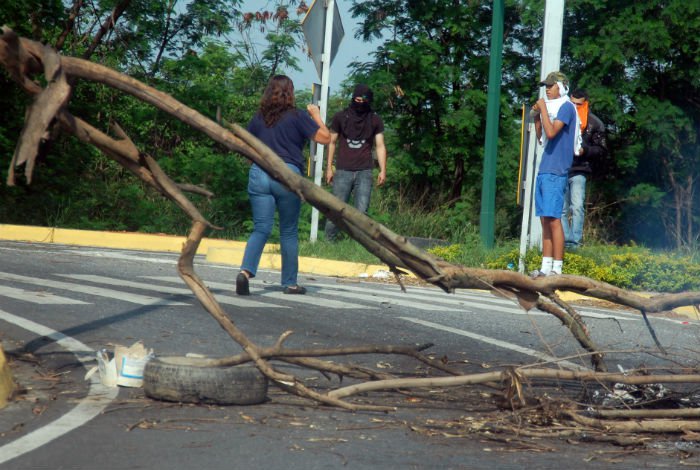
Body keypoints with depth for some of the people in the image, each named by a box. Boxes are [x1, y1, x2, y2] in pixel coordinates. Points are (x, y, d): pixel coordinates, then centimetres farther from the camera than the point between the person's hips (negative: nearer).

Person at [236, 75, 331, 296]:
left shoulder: (259, 117, 10)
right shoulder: (297, 116, -2)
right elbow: (324, 137, -1)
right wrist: (317, 116, 13)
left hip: (259, 174, 3)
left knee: (261, 228, 1)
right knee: (289, 232, 9)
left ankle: (245, 271, -23)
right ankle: (290, 283, 17)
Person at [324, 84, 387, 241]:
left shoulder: (375, 120, 6)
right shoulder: (340, 117, 5)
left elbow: (380, 146, 5)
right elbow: (332, 142, 10)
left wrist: (383, 170, -5)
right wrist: (329, 167, 6)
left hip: (364, 172, 0)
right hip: (343, 171, 0)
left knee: (361, 212, -4)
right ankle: (328, 241, 6)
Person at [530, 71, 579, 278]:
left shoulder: (566, 107, -6)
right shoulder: (551, 108, 20)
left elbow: (551, 132, -19)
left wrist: (543, 109, -10)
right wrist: (537, 116, 13)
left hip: (556, 171, -9)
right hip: (544, 170, 9)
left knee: (553, 219, -12)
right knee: (545, 219, 9)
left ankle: (557, 268, -13)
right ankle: (546, 266, 12)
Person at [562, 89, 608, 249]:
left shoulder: (594, 123, 4)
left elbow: (602, 151, 6)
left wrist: (585, 150, -10)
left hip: (578, 171, -2)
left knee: (577, 208, -12)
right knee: (562, 209, 4)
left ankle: (575, 242, -10)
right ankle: (566, 241, 9)